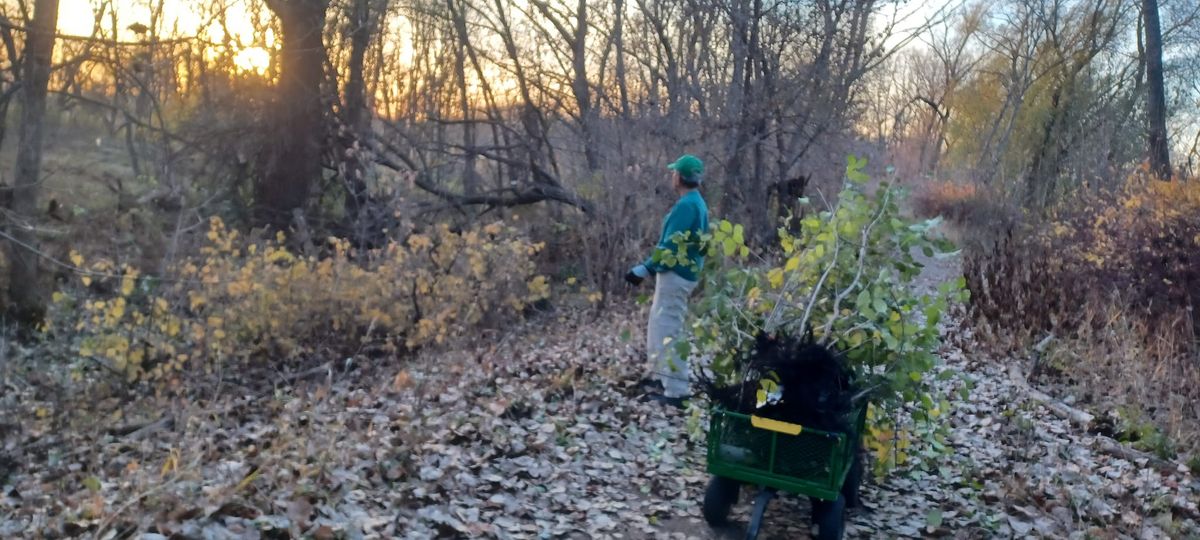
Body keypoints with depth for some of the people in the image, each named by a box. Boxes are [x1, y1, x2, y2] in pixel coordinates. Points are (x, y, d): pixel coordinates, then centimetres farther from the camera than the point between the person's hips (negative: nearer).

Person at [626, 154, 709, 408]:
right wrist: (648, 266, 19)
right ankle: (659, 374, 34)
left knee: (669, 332, -7)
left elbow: (671, 247, -25)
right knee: (657, 326, 22)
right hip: (680, 273, 10)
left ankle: (677, 390, -6)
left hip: (675, 276, -10)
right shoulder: (696, 203, 13)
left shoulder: (686, 205, -19)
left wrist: (644, 269, -23)